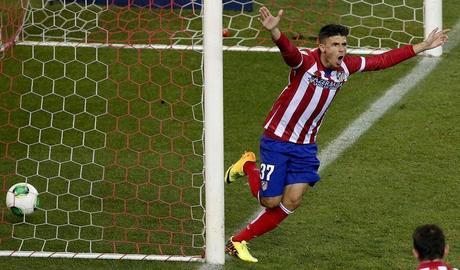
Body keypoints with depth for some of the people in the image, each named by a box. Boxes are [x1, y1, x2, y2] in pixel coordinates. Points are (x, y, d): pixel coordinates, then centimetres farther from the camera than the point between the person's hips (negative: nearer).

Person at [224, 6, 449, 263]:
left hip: (306, 145, 6)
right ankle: (248, 166, 30)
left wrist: (422, 47, 9)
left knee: (292, 201, 1)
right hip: (278, 138, -6)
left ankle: (239, 241, 15)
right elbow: (288, 50, -45)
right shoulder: (306, 61, -23)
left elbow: (382, 60, 8)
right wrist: (274, 31, -69)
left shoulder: (346, 66, -3)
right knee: (271, 200, -1)